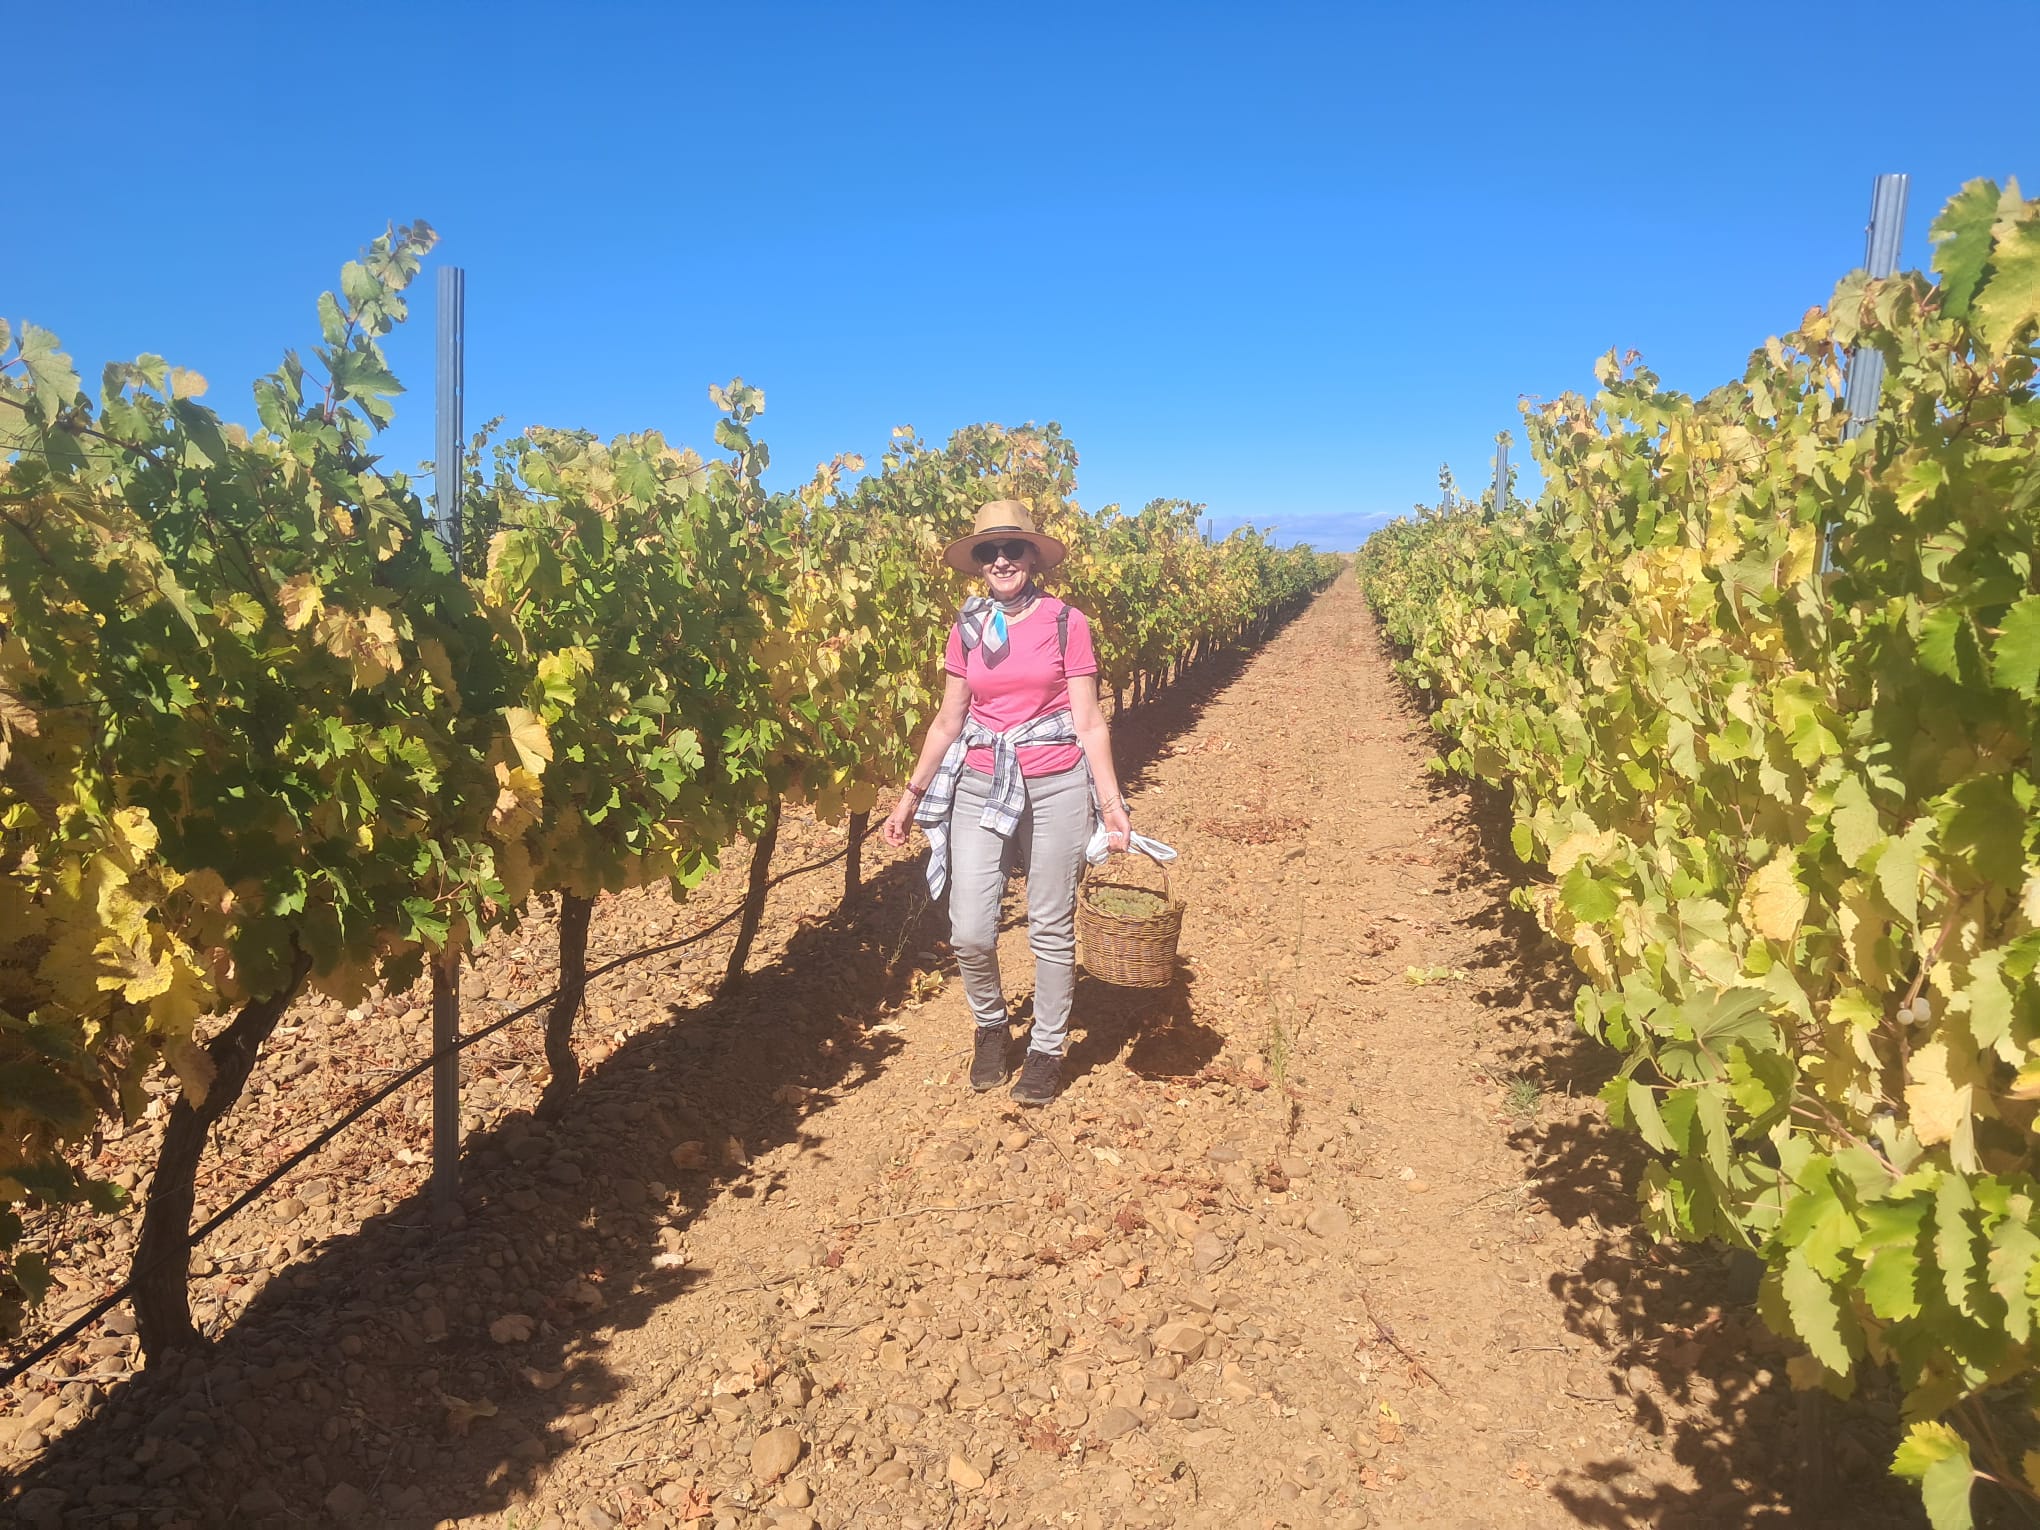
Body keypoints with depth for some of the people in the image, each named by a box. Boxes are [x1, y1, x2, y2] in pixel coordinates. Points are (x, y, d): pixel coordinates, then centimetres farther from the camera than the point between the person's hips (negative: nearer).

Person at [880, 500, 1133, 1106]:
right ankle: (991, 1026, 26)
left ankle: (1047, 1049, 26)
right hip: (979, 788, 3)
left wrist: (1111, 801, -10)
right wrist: (911, 795, 10)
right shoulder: (967, 628, 6)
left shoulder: (1067, 623, -4)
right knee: (969, 934, -3)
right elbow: (948, 720, 11)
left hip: (1056, 788, -2)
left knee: (1051, 928, 6)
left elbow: (1089, 722, -4)